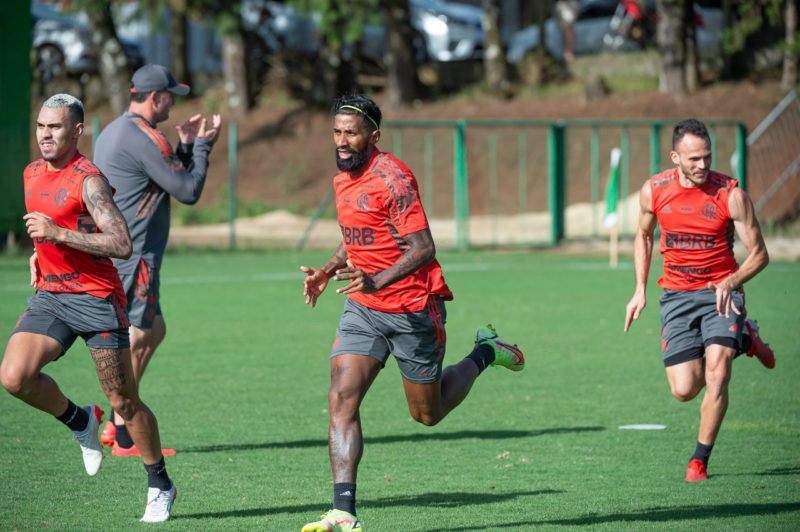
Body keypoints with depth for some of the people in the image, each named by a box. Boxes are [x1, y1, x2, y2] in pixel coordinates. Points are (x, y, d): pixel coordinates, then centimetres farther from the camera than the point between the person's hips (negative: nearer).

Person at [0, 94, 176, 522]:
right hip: (49, 295, 6)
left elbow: (122, 245, -22)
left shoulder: (88, 180, -13)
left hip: (96, 298, -6)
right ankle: (81, 422, 10)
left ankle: (160, 486, 17)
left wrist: (58, 234, -26)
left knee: (123, 402, 0)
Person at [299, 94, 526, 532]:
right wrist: (328, 270, 12)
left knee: (428, 414, 10)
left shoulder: (391, 178, -18)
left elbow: (423, 249, -23)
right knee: (341, 398, -14)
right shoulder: (342, 179, 8)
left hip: (413, 310, -6)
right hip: (362, 309, 7)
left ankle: (484, 354, 37)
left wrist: (377, 281, -37)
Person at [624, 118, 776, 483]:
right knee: (684, 390, -6)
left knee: (716, 374, -22)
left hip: (720, 291, -3)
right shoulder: (654, 190, -4)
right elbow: (644, 236, 17)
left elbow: (759, 254, -6)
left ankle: (700, 460, -5)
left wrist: (730, 283, -24)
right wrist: (640, 291, 10)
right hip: (677, 295, 3)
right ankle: (742, 340, 24)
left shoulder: (731, 195, -13)